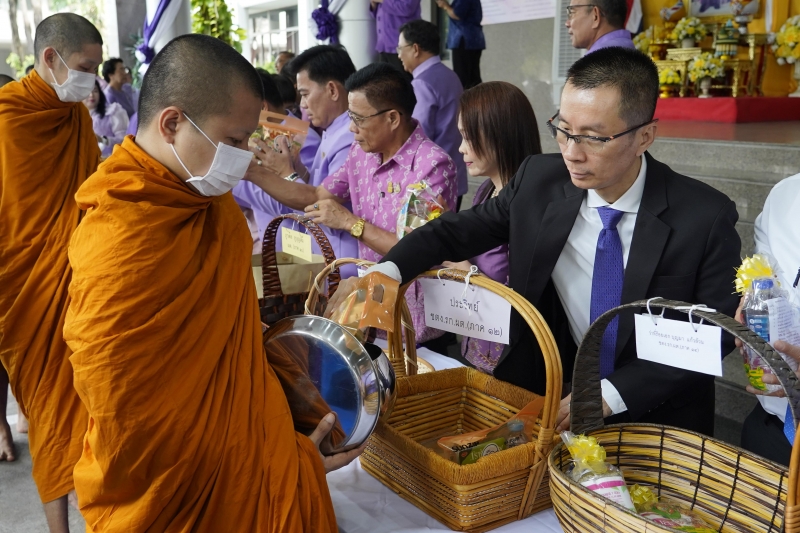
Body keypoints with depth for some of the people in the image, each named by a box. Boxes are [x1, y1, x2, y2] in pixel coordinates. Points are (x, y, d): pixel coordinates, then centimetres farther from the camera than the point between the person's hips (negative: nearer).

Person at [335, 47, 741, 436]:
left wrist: (612, 393, -19)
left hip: (655, 417, -1)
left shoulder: (705, 217, -14)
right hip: (546, 395, 2)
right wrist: (384, 272, -16)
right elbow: (455, 231, 3)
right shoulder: (538, 181, -7)